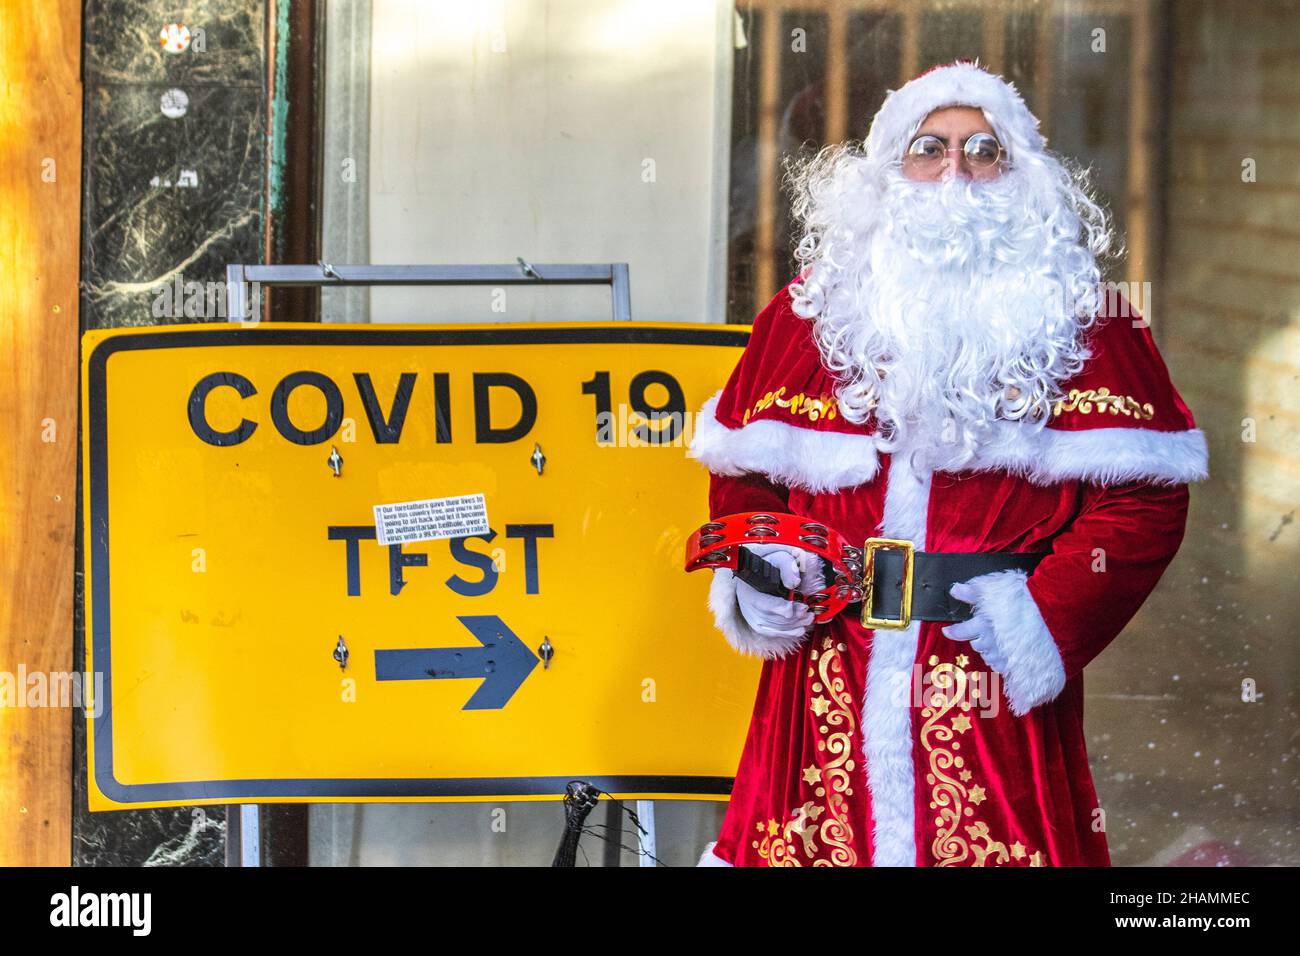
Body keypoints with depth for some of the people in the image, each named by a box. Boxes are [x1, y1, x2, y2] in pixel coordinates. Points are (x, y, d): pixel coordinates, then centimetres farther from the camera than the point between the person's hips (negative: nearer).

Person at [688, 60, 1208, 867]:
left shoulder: (1078, 316, 4)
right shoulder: (811, 307, 12)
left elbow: (1144, 492, -4)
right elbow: (743, 467, 15)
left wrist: (1048, 616, -14)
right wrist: (756, 574, -3)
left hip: (997, 690, -2)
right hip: (829, 688, 2)